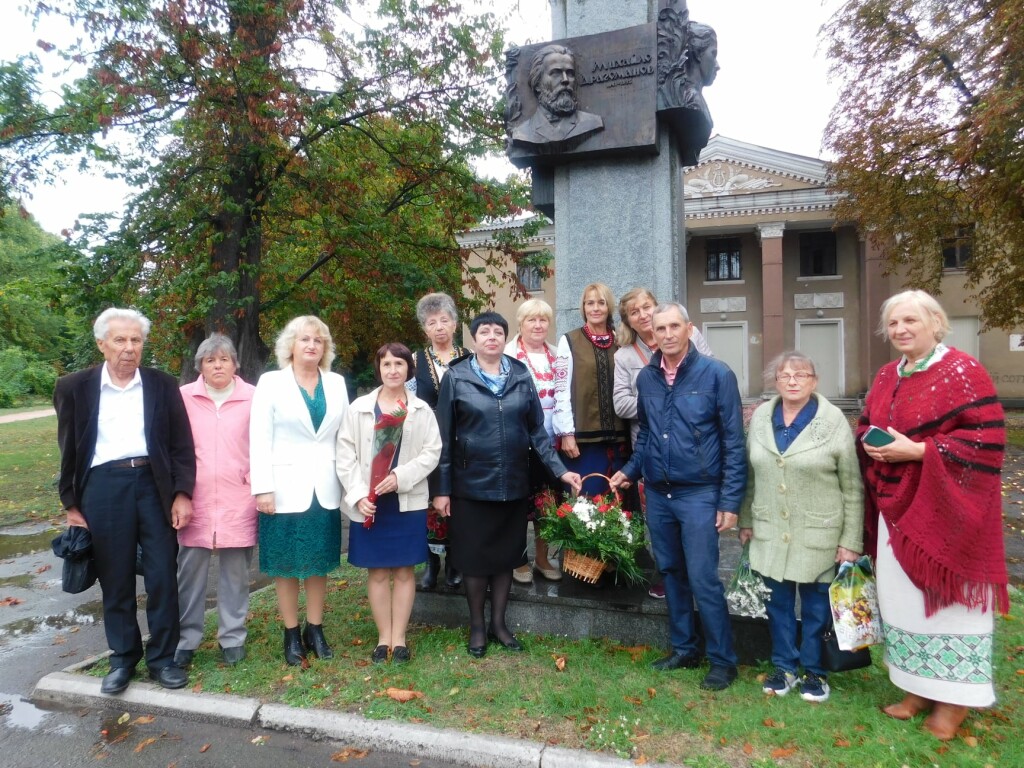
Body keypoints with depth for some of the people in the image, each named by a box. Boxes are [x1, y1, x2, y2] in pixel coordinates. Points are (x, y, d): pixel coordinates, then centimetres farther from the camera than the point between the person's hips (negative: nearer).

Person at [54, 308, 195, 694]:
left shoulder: (163, 385, 2)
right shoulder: (75, 387, 2)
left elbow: (182, 444, 3)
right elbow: (69, 450, 7)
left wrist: (182, 493, -5)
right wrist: (71, 503, 6)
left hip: (154, 484, 0)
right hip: (103, 487, 0)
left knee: (162, 575, 4)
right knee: (115, 579, 10)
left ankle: (162, 656, 20)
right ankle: (123, 657, 27)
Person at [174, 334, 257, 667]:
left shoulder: (252, 397, -1)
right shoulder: (184, 396, 1)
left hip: (238, 500, 0)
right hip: (195, 499, 1)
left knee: (235, 572, 9)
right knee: (190, 570, 6)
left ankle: (233, 638, 23)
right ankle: (186, 639, 22)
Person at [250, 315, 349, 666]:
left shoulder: (337, 383, 7)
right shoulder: (271, 382, -2)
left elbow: (345, 436, 7)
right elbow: (259, 439, -6)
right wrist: (263, 488, -12)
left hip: (325, 489, 3)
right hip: (286, 487, -3)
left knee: (319, 564, 11)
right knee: (287, 565, 7)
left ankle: (315, 630, 24)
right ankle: (292, 635, 20)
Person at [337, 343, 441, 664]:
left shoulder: (421, 410, 3)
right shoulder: (359, 407, 2)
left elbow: (432, 452, -3)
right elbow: (345, 455, -2)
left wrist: (401, 476, -16)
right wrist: (358, 495, -12)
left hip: (408, 501, 0)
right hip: (368, 502, 0)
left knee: (403, 570, 7)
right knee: (377, 571, 7)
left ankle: (399, 638, 17)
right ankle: (384, 637, 19)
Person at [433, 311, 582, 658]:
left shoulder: (521, 376, 3)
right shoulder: (456, 377, -4)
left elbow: (537, 430, 5)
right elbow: (444, 437, -3)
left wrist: (560, 469, -3)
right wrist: (442, 488, -4)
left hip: (513, 483, 3)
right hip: (471, 483, -2)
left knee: (507, 555, 12)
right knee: (474, 557, 8)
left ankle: (498, 622, 29)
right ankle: (476, 626, 26)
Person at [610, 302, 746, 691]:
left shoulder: (716, 374, -9)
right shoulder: (646, 377, 5)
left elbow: (734, 441, -9)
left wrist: (730, 501, -11)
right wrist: (630, 470, 6)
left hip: (699, 494, -5)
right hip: (657, 494, 5)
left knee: (703, 579, -4)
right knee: (670, 573, 14)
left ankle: (723, 660, 15)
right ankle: (683, 649, 30)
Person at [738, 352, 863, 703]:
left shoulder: (834, 421, -9)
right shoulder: (760, 418, 3)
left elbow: (852, 488, -7)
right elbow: (751, 476, 11)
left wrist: (851, 541, -8)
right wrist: (746, 521, 11)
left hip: (818, 534, -3)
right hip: (770, 531, 3)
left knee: (816, 605, 8)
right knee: (778, 601, 12)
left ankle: (814, 671, 27)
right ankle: (784, 665, 30)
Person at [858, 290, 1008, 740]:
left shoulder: (963, 372, -11)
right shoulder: (886, 377, 10)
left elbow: (987, 438, -17)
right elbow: (866, 427, 19)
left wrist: (918, 450, -22)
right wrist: (871, 445, -3)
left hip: (944, 509, -6)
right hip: (896, 507, 7)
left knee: (945, 597, 4)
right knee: (901, 595, 12)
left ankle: (953, 695, 22)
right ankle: (919, 686, 29)